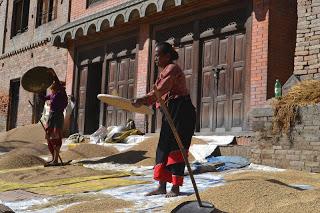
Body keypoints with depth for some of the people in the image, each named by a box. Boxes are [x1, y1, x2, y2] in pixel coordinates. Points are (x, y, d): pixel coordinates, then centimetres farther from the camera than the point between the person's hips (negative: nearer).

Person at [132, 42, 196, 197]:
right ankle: (162, 186, 11)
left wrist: (143, 101, -29)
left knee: (175, 148, -9)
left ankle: (175, 188, -5)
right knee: (163, 147, 7)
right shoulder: (164, 71, 19)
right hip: (170, 112, 10)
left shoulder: (172, 69, -11)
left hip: (181, 111, -10)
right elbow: (159, 93, 17)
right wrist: (143, 102, 8)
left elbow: (160, 90, -24)